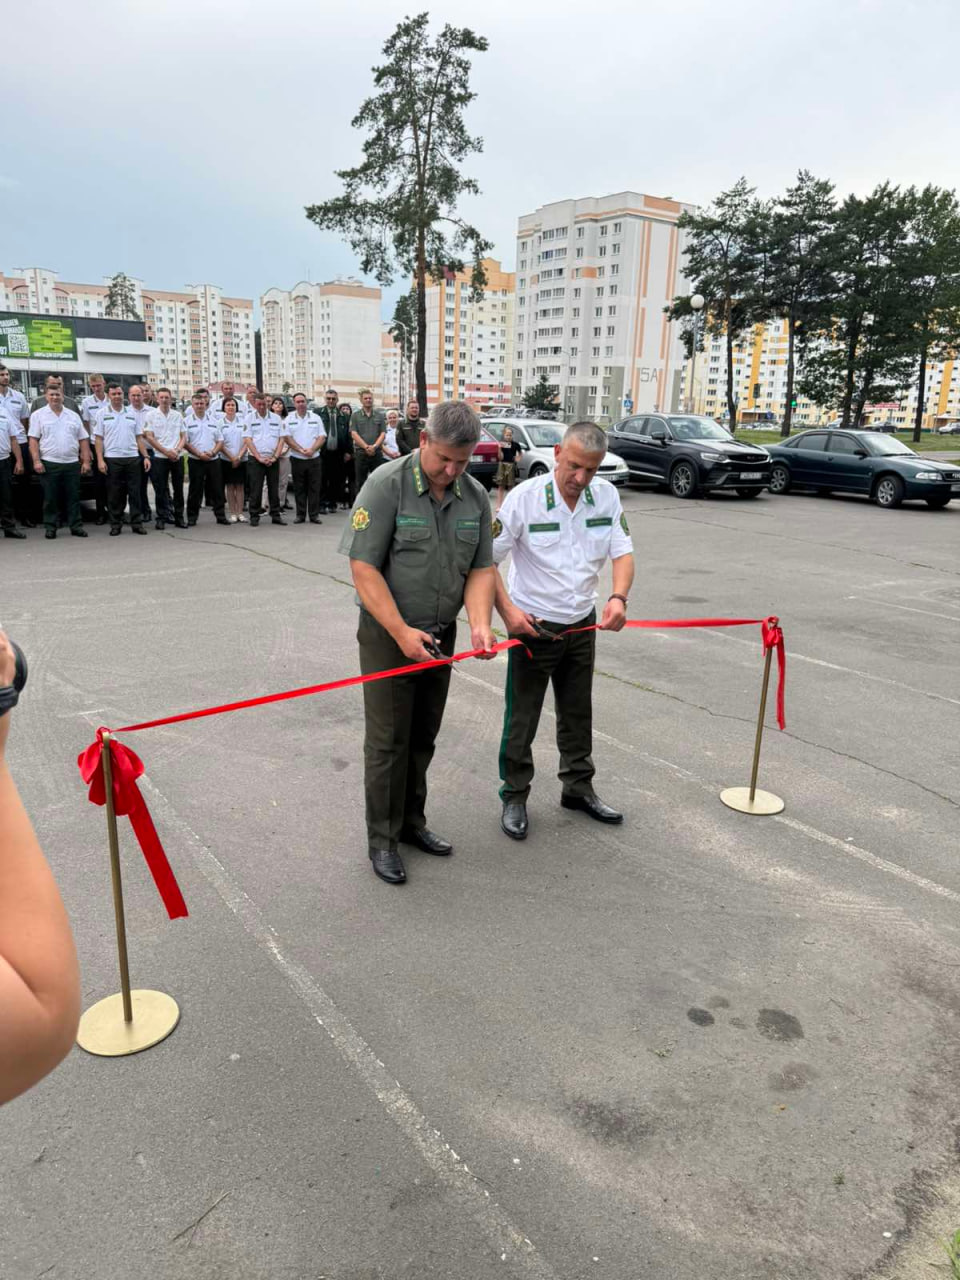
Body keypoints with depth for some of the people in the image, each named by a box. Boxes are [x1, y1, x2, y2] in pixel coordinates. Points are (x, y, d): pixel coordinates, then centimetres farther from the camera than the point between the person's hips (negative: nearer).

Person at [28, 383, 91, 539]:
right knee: (50, 498, 2)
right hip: (49, 464, -2)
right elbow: (33, 440, 0)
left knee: (73, 497, 4)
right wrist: (36, 461, -11)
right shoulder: (38, 415, 5)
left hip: (72, 463, 2)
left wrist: (86, 461, 2)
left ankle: (76, 526, 10)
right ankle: (50, 527, 9)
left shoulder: (73, 416, 13)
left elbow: (83, 440, 11)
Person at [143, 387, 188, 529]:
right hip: (159, 457, -2)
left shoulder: (178, 415, 10)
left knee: (178, 488, 5)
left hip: (177, 457, 2)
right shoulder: (151, 415, 1)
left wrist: (177, 450, -9)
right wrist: (166, 452, -12)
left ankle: (179, 517, 13)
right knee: (160, 489, 1)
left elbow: (184, 436, 9)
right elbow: (149, 437, -4)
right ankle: (161, 517, 9)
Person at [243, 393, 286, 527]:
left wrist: (274, 457, -6)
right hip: (255, 460, -2)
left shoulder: (276, 419, 8)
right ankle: (254, 516, 6)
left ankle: (276, 515, 14)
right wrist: (260, 458, -12)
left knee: (274, 489, 6)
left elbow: (281, 439, 5)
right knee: (255, 490, -1)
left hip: (273, 460, 2)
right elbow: (248, 440, -4)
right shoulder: (250, 419, 2)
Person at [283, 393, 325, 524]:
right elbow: (287, 438, -3)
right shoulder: (289, 419, 5)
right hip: (297, 459, 0)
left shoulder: (316, 418, 8)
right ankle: (300, 514, 10)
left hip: (314, 458, 0)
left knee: (314, 488, 0)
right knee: (299, 488, 4)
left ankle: (314, 515, 5)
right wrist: (301, 450, -14)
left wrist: (312, 450, -13)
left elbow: (322, 437, 2)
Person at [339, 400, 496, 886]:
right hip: (388, 634, -5)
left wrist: (480, 623, -15)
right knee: (388, 740, 2)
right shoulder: (386, 484, -15)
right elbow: (364, 569, -18)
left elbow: (481, 569, 3)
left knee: (423, 737, 16)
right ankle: (382, 840, 16)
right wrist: (402, 633, -23)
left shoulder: (475, 496, 1)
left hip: (441, 635, 5)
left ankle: (412, 822, 33)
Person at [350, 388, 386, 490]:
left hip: (377, 453, 1)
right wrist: (366, 447, -14)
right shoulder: (355, 416, 5)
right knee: (361, 482, 4)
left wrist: (374, 446, -12)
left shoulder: (380, 415, 10)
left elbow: (382, 434, 4)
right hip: (360, 453, -1)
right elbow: (354, 434, -3)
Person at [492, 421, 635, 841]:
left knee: (578, 713, 18)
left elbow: (622, 553, -4)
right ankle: (514, 796, 22)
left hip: (582, 625, 5)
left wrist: (618, 597, -23)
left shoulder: (606, 495, -4)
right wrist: (507, 610, -23)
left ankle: (578, 787, 36)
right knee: (521, 718, 5)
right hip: (532, 626, -4)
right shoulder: (525, 496, -16)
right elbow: (487, 559, -14)